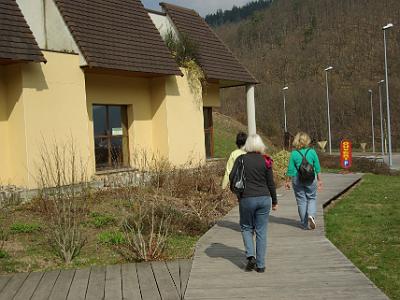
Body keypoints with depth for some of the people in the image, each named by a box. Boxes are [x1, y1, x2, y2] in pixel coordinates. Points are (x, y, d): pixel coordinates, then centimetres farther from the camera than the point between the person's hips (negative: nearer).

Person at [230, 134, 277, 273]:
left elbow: (232, 177, -6)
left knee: (246, 228, 17)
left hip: (246, 198, -1)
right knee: (261, 231, 8)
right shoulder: (265, 161, 0)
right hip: (264, 198, 1)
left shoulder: (241, 159, -4)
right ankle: (260, 265, 10)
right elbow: (271, 183, 2)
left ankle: (250, 255, -2)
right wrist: (274, 201, 12)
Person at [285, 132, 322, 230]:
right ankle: (311, 215, -10)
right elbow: (317, 168, 2)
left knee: (301, 201, 7)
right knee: (312, 198, 16)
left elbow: (290, 170, -3)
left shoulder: (294, 153, -6)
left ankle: (305, 224, 12)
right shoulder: (312, 152, -3)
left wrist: (287, 181, 7)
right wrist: (319, 180, 12)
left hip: (297, 179, 0)